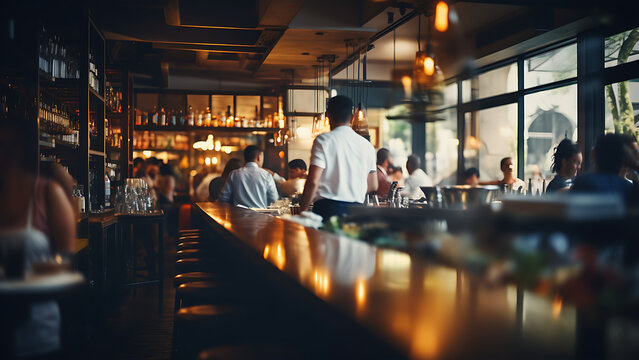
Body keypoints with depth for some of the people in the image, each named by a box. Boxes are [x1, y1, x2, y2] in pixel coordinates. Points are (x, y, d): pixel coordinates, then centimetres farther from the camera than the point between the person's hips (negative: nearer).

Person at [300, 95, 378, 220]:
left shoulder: (323, 140, -3)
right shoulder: (367, 145, 12)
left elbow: (313, 181, -11)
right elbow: (373, 186, 17)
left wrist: (303, 210, -1)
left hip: (327, 209, -4)